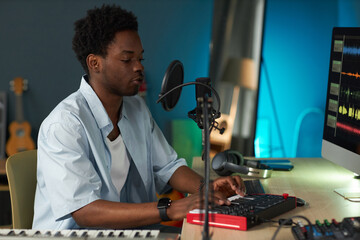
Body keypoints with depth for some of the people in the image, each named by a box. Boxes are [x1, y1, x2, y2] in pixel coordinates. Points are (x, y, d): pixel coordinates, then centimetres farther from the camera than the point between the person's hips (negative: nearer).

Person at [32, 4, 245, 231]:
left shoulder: (137, 108, 7)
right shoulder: (62, 124, -18)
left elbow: (167, 167, 14)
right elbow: (84, 212, -25)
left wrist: (205, 188, -7)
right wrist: (170, 210, -31)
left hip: (135, 231, 5)